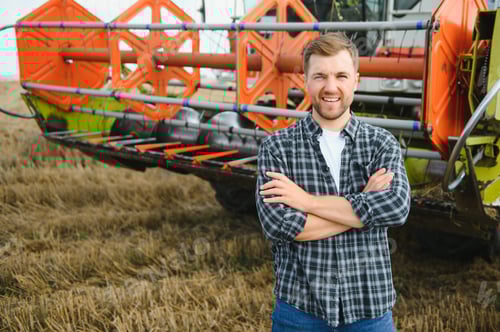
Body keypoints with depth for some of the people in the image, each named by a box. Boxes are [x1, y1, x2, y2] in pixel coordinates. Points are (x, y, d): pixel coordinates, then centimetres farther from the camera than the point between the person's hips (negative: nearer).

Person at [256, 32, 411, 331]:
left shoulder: (383, 144, -1)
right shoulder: (277, 147, -4)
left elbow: (398, 208, -18)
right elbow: (277, 225, -17)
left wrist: (308, 200, -17)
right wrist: (364, 207, -14)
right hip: (300, 308, -1)